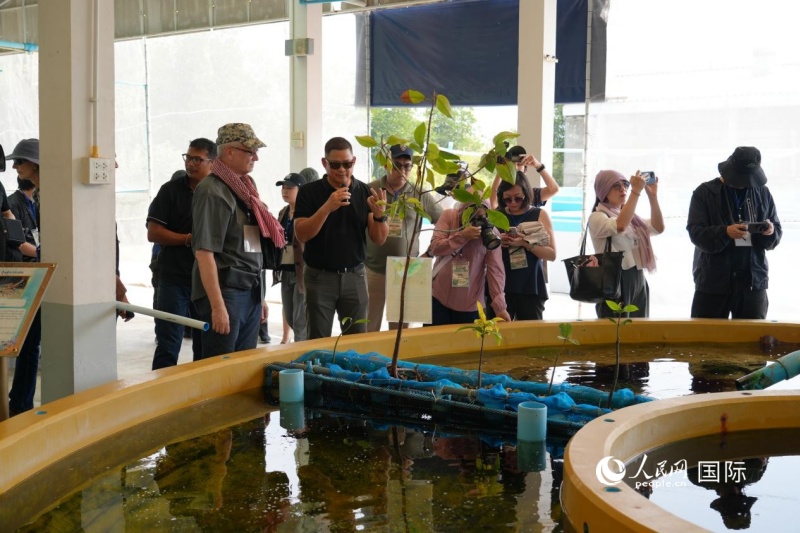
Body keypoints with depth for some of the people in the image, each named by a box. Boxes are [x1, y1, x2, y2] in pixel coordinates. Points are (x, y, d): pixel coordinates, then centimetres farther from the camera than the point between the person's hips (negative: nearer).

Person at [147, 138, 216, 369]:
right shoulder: (171, 190, 1)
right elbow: (153, 233, -5)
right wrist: (189, 239, -14)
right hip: (174, 278, -2)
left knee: (205, 349, 9)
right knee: (167, 347, 0)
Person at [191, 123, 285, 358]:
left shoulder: (245, 188, 13)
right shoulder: (213, 191, -13)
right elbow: (204, 252, -18)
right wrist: (217, 306, -22)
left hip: (251, 294, 8)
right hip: (226, 292, -8)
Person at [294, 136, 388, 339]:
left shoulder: (365, 192, 2)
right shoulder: (309, 192, -4)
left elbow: (379, 239, 0)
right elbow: (301, 235, -13)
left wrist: (379, 214, -21)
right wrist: (327, 207, -26)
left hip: (355, 276, 2)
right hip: (320, 277, -2)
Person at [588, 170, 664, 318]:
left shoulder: (631, 217, 17)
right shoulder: (597, 217, -6)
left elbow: (658, 228, 6)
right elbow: (620, 226, -26)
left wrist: (652, 195, -3)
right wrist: (636, 191, -25)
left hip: (638, 282, 7)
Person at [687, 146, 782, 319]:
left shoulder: (762, 193, 9)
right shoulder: (705, 192, -1)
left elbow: (778, 232, 10)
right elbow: (696, 232, -10)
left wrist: (771, 232, -14)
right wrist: (725, 232, -28)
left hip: (754, 280, 3)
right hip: (713, 281, -3)